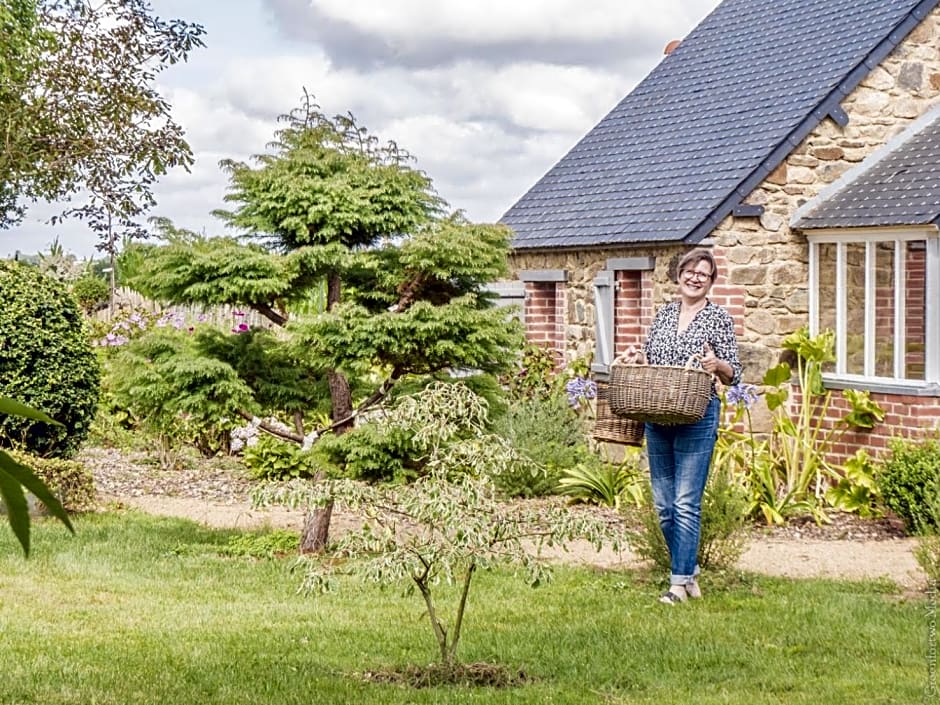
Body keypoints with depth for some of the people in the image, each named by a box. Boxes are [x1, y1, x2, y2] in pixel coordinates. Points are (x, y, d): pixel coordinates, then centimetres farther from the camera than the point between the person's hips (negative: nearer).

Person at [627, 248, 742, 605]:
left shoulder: (719, 318, -1)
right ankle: (689, 569, 23)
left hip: (698, 417, -5)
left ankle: (680, 581, -4)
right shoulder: (664, 313, 13)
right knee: (663, 504, 8)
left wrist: (717, 365, -22)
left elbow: (733, 374, -2)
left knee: (686, 502, -9)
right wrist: (637, 356, 0)